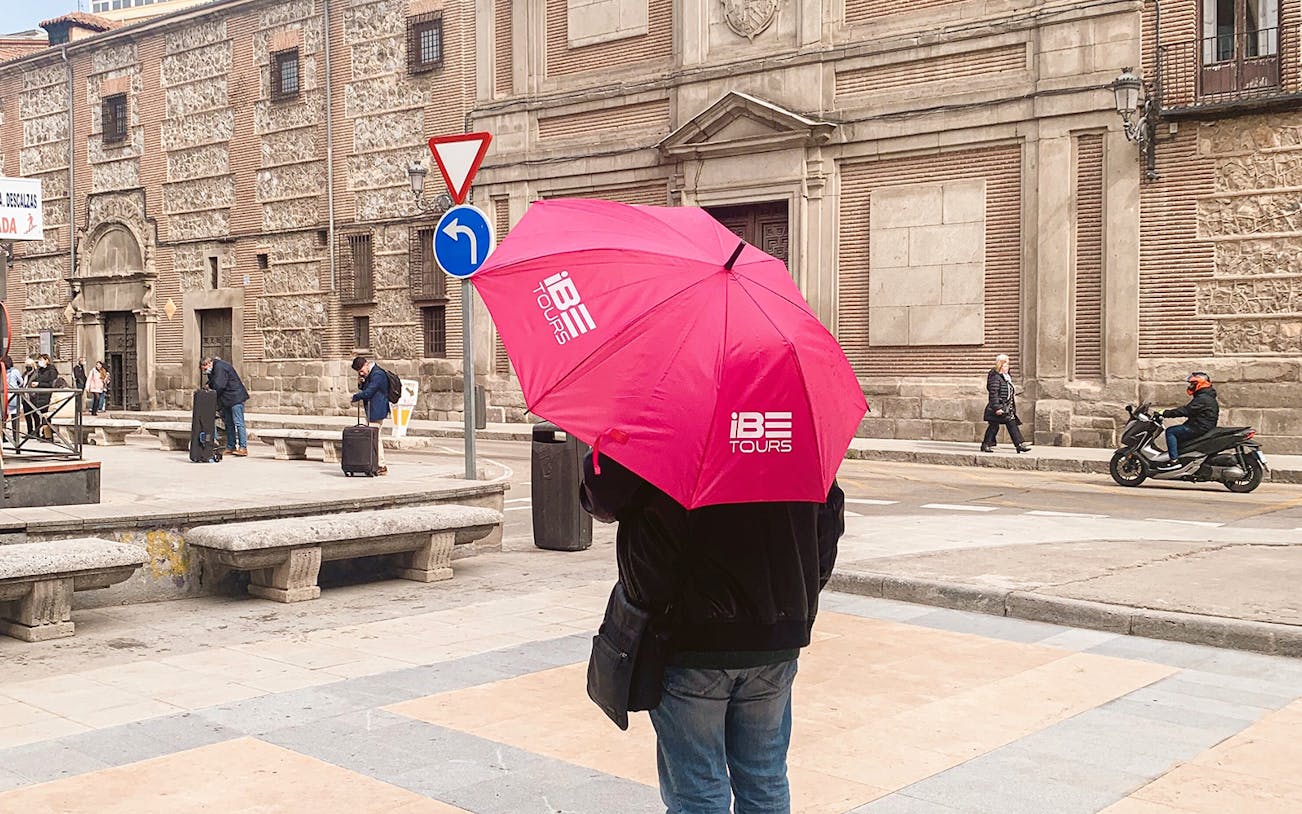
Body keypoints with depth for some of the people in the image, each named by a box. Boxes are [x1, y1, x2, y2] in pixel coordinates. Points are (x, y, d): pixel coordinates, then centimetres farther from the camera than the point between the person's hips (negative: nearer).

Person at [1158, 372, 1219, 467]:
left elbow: (1186, 410, -23)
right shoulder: (1208, 397, 18)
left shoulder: (1202, 399, -17)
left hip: (1199, 429, -11)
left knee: (1170, 431, -12)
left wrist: (1166, 413, -21)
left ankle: (1174, 460, -20)